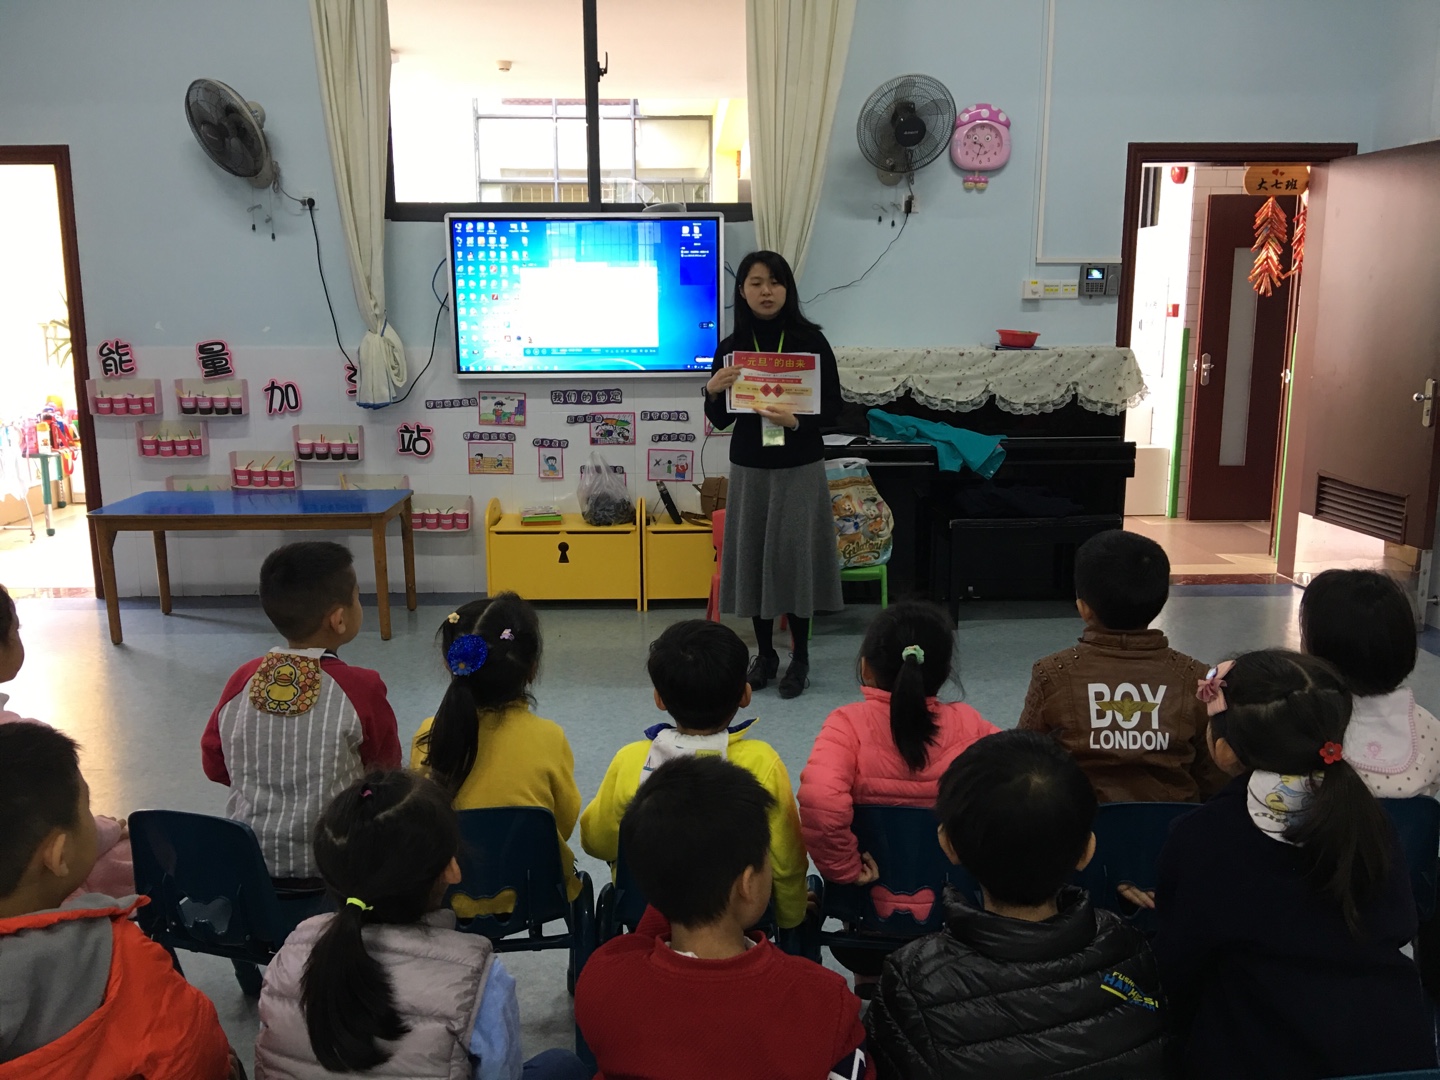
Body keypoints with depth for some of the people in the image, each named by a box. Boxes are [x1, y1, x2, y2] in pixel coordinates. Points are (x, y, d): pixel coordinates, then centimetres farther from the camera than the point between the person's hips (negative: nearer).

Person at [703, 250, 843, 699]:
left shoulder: (810, 340, -5)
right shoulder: (731, 347, 1)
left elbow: (833, 406, -4)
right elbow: (721, 419, 5)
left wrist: (796, 422, -22)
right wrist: (713, 391, -15)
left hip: (800, 467, -2)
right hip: (749, 467, 2)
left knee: (795, 555, 1)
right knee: (752, 555, 6)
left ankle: (799, 657, 17)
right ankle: (764, 653, 22)